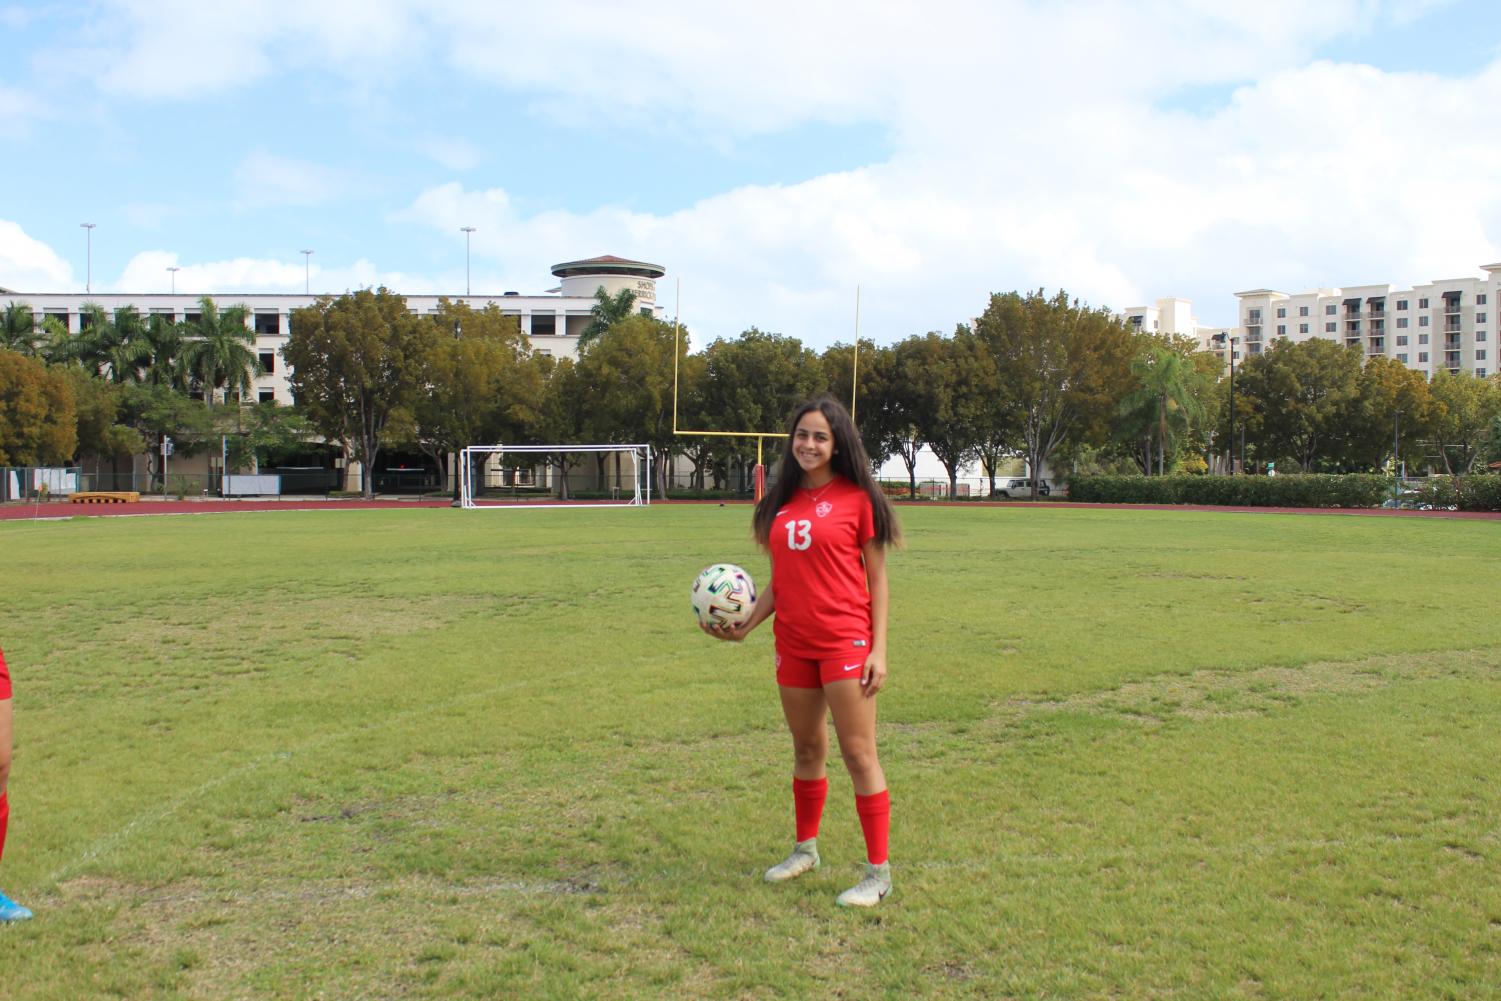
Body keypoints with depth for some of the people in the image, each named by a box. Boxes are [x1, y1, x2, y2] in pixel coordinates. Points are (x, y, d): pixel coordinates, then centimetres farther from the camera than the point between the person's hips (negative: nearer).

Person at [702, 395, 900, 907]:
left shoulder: (856, 497, -4)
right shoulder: (782, 502, 10)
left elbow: (877, 580, -3)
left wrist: (878, 649, -10)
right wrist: (744, 626, 2)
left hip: (845, 641, -5)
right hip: (793, 642, 5)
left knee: (858, 753, -3)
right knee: (807, 749, 18)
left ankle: (879, 873, 6)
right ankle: (805, 849, 35)